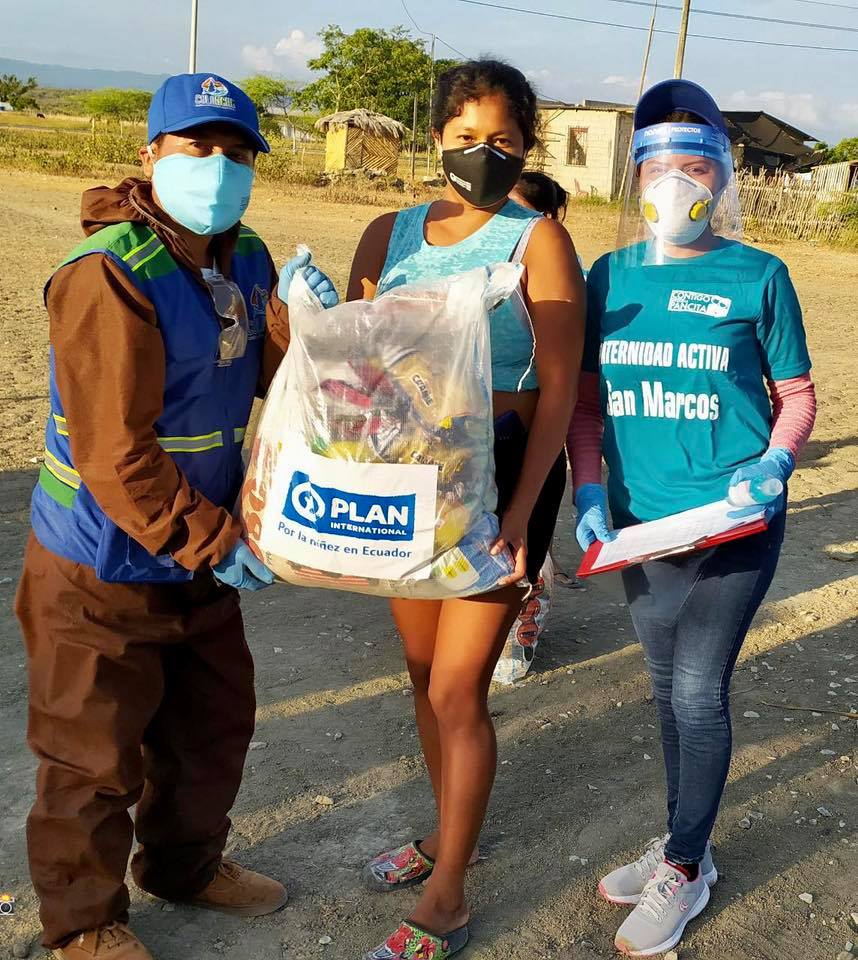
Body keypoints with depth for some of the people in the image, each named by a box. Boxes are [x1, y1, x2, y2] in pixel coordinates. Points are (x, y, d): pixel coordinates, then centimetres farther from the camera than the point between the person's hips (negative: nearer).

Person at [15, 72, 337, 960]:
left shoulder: (245, 258, 2)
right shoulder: (109, 278, -24)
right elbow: (116, 456, -26)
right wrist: (214, 545, -20)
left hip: (199, 554, 8)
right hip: (102, 570, -8)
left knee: (214, 720, 21)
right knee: (96, 755, 9)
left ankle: (186, 864, 46)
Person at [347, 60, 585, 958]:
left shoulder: (538, 240, -8)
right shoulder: (389, 235, 6)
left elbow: (557, 389, -12)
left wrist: (519, 511, -20)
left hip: (503, 475, -5)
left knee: (458, 689, -3)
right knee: (424, 668, 17)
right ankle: (449, 829, 40)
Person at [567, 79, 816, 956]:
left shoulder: (757, 276, -5)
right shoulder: (611, 275, 3)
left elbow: (796, 395, 2)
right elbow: (586, 399, 8)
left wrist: (774, 463, -16)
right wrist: (588, 491, -4)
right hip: (640, 523, 4)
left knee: (698, 693, 0)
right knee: (668, 688, 17)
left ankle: (684, 870, 21)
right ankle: (682, 841, 37)